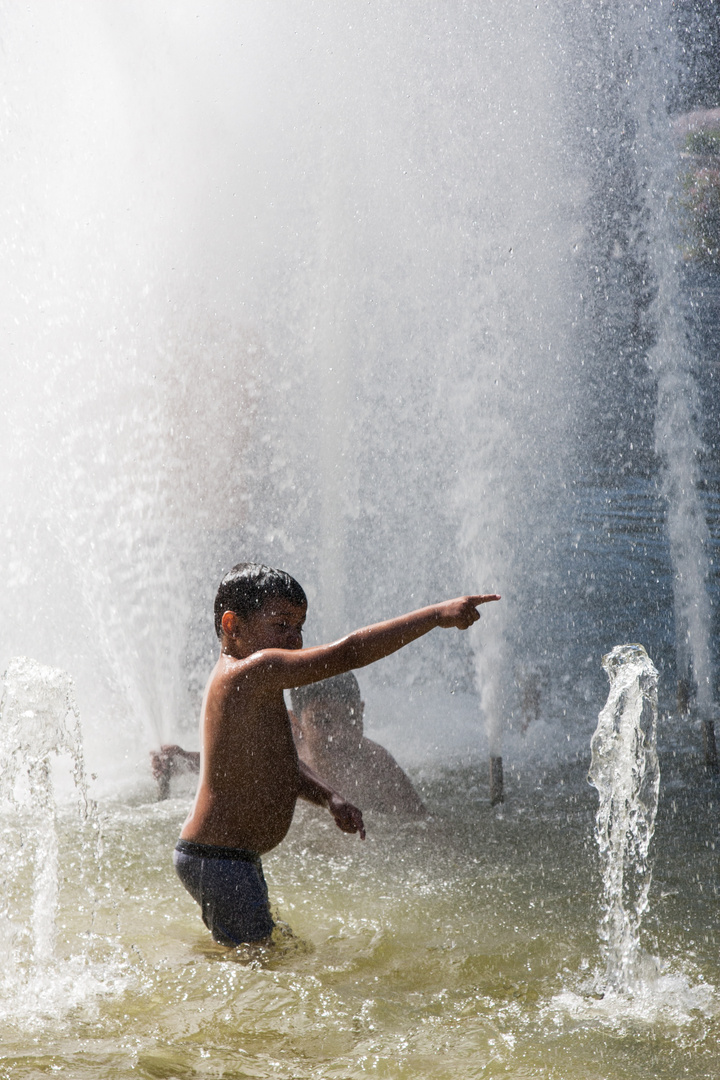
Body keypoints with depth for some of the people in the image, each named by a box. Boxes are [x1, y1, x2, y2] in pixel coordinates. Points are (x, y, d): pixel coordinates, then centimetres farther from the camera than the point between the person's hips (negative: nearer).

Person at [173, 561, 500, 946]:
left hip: (238, 859, 11)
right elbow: (347, 653, -27)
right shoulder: (253, 672, -20)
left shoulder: (244, 684, 13)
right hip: (217, 861, -11)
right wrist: (438, 614, -25)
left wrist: (330, 797, 4)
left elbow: (278, 763, 21)